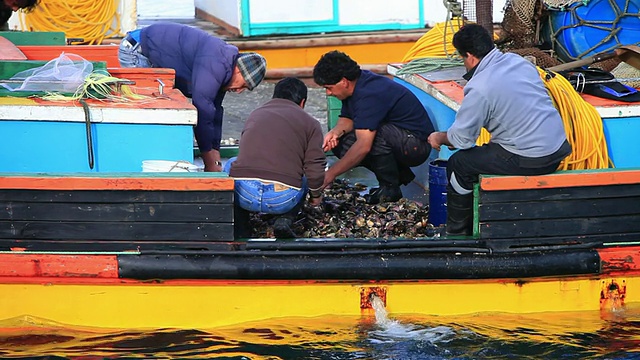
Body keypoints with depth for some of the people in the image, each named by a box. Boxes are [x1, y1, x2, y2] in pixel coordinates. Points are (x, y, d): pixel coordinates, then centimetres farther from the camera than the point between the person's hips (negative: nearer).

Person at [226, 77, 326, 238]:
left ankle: (237, 225, 15)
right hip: (283, 198, -1)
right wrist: (316, 195, 26)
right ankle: (285, 219, 6)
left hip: (244, 194, 1)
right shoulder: (310, 123, 13)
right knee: (303, 181, 33)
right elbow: (315, 169, 4)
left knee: (230, 165, 34)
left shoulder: (255, 114, 25)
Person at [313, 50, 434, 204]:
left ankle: (390, 188, -14)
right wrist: (336, 132, -13)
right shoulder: (355, 86, 0)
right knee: (340, 144, -3)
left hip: (417, 144, -10)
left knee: (374, 134, -35)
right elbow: (346, 120, 12)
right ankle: (400, 173, 7)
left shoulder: (369, 95, -29)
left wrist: (331, 174, -30)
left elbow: (363, 146, -34)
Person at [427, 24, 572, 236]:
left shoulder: (479, 88, -17)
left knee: (458, 165, 8)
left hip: (530, 160, -8)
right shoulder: (518, 61, 7)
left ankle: (456, 234, 21)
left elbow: (461, 138, -9)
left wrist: (439, 138, 15)